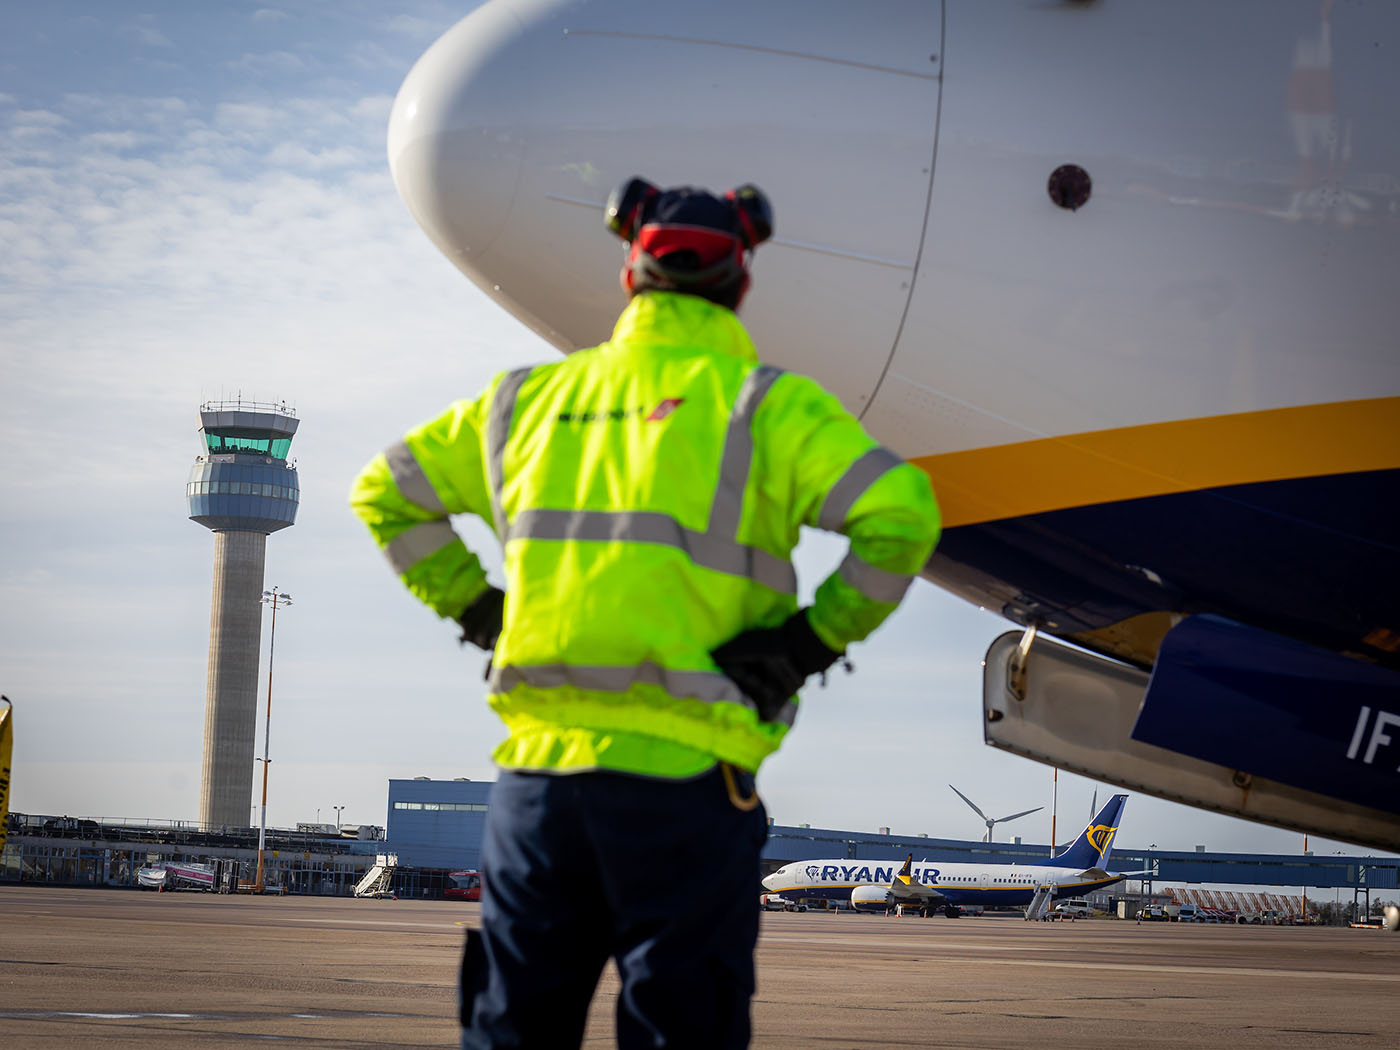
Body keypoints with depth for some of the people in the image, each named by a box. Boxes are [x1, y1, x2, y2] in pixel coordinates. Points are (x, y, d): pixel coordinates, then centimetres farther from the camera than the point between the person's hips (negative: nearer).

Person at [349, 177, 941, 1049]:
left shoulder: (528, 398, 14)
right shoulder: (765, 405, -1)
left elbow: (385, 493, 24)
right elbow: (901, 514, -14)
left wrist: (474, 610, 19)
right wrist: (814, 641, -5)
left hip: (537, 770, 4)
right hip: (683, 780, -4)